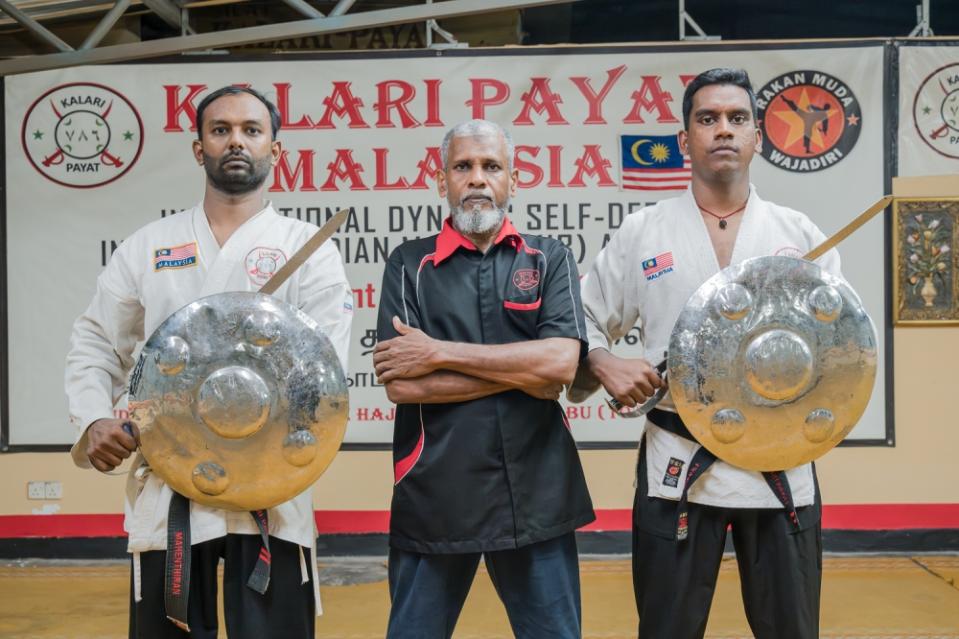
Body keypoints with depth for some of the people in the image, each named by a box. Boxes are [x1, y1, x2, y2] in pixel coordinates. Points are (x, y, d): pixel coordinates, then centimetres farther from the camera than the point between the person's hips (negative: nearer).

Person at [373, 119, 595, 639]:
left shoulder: (550, 259, 5)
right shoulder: (409, 264, 3)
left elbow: (561, 362, -12)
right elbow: (400, 383, -9)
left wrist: (439, 352, -12)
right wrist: (524, 371, -10)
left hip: (537, 495, 1)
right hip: (433, 497, 0)